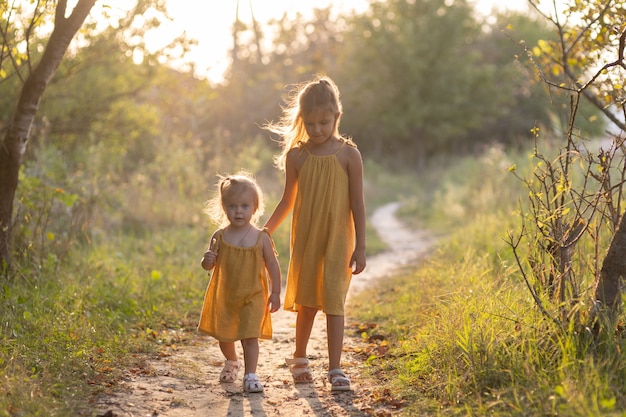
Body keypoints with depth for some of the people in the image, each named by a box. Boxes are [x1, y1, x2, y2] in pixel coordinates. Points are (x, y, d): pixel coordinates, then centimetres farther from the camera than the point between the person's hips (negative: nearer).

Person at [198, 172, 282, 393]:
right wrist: (207, 260, -22)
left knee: (250, 336, -11)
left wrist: (275, 293, -1)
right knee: (224, 336, 18)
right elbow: (209, 266, 2)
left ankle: (250, 375, -2)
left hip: (253, 297, -3)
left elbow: (272, 266, -1)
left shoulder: (261, 238, -9)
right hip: (224, 296, 3)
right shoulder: (220, 236, -6)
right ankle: (231, 362, 45)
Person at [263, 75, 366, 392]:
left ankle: (335, 369, -2)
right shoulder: (296, 156, 0)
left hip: (337, 240, -2)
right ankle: (299, 359, 30)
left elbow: (357, 203, -5)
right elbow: (288, 200, 10)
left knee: (333, 300, -6)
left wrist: (360, 247, -6)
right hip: (305, 239, 3)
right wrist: (265, 231, 7)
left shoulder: (348, 154, -7)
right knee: (306, 299, 13)